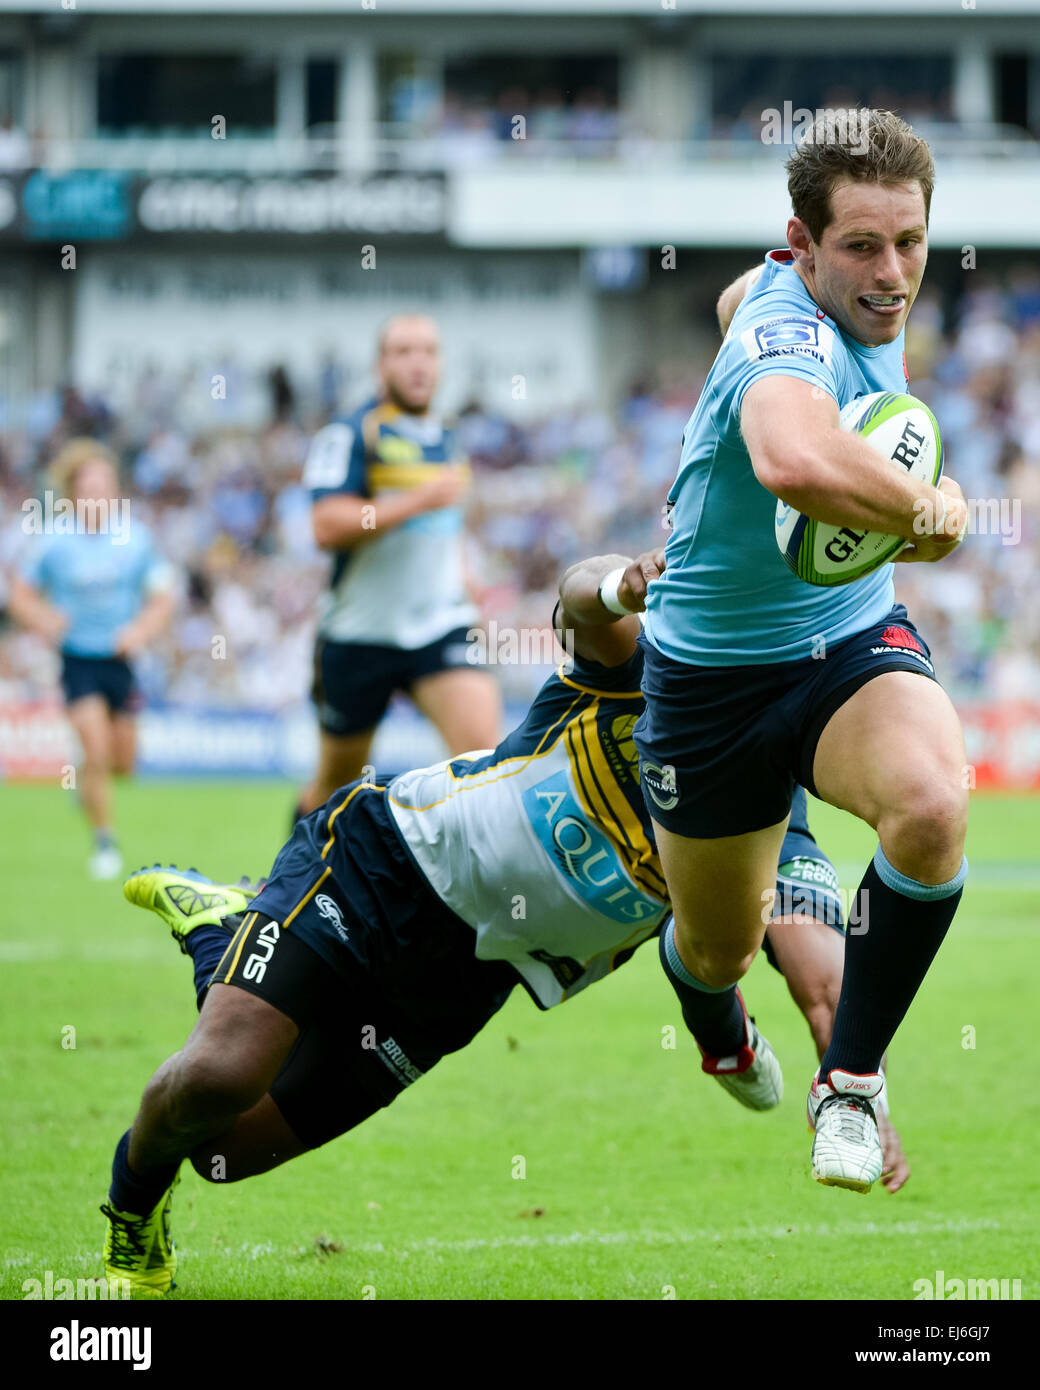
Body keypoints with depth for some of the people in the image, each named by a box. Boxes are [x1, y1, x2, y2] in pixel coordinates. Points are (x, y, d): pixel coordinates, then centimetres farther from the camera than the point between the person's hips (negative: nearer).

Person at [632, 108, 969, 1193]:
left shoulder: (855, 304, -5)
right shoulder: (792, 334, -32)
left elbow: (737, 298, 21)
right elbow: (795, 460, -58)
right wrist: (929, 512, -40)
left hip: (853, 639, 5)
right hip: (713, 678, -5)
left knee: (932, 806, -29)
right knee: (717, 949, 14)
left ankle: (851, 1081, -11)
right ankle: (724, 1050, 54)